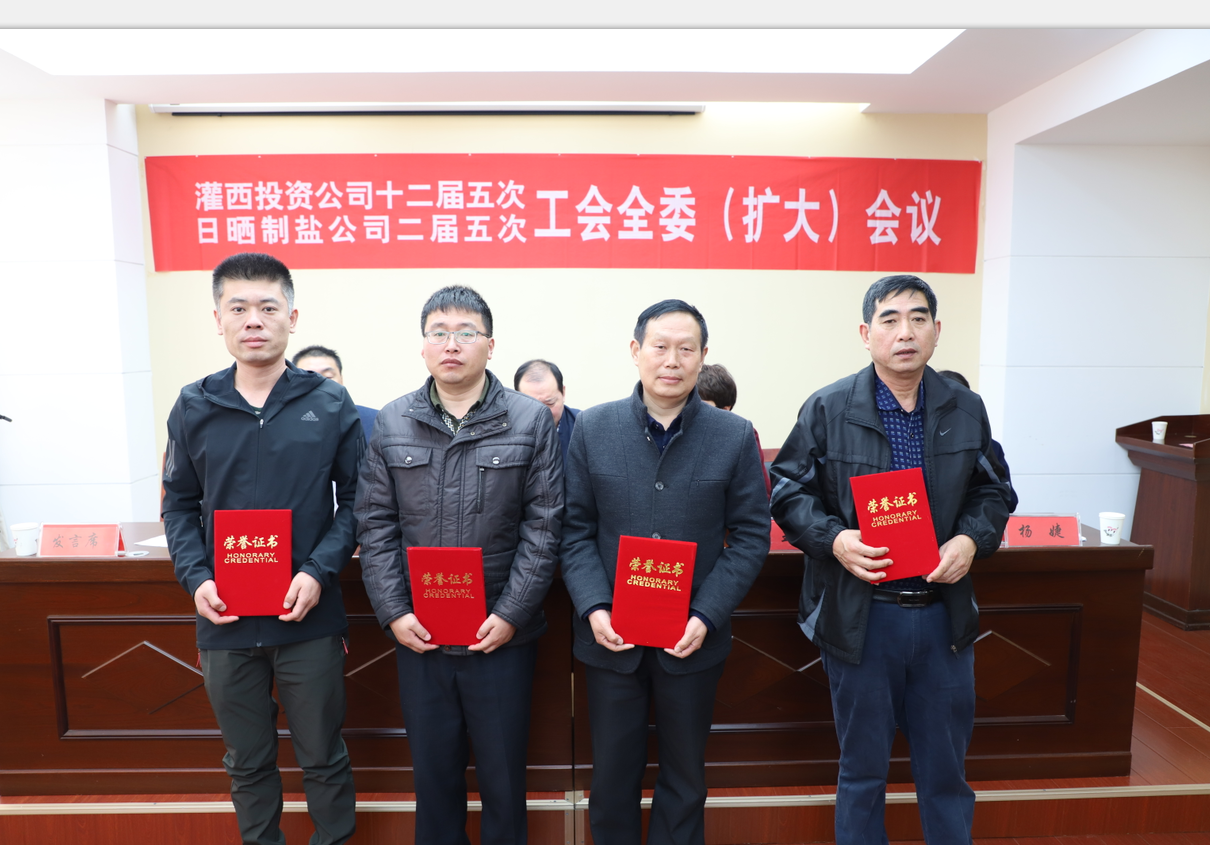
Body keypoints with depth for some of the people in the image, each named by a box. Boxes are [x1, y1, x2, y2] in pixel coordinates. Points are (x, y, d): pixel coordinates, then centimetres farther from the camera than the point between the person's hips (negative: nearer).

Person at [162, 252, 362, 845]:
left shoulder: (330, 405, -4)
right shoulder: (193, 408, 2)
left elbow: (355, 497, -3)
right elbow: (180, 504, 8)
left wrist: (320, 571, -15)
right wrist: (195, 578, -7)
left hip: (309, 617, -2)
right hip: (225, 620, 2)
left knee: (323, 758, 12)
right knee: (247, 763, 19)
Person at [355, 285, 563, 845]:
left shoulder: (531, 422, -4)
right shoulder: (391, 425, 3)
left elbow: (543, 526, -6)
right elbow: (375, 525, 2)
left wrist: (512, 615, -11)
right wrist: (393, 613, -5)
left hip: (503, 635, -1)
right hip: (417, 635, 2)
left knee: (503, 772, 14)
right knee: (432, 768, 18)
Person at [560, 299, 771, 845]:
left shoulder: (735, 436, -4)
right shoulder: (592, 428, -2)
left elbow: (751, 535, -4)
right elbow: (576, 529, 0)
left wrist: (706, 617, -13)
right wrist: (593, 609, -12)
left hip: (694, 640, 0)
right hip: (611, 636, 1)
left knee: (684, 777, 18)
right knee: (612, 775, 16)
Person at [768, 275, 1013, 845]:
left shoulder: (967, 411, 4)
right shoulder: (826, 409, -7)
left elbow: (991, 492, 11)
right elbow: (789, 490, -3)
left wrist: (972, 540, -8)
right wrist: (833, 539, -20)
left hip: (945, 614, 3)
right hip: (859, 616, -3)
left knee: (947, 771, 19)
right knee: (862, 770, 15)